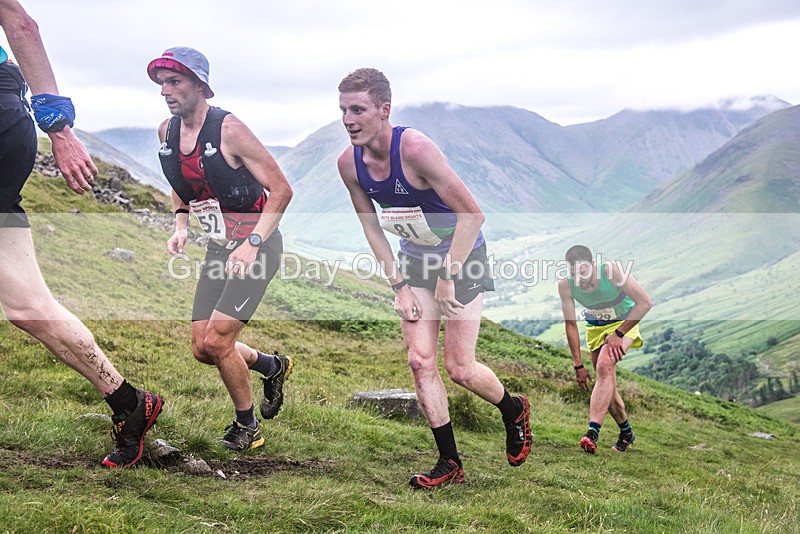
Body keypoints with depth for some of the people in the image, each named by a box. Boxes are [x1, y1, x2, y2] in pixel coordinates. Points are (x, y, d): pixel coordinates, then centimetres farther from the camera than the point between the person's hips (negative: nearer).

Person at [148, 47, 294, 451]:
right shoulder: (166, 132, 3)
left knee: (216, 340, -13)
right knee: (203, 349, 5)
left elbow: (281, 189, -15)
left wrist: (252, 243, -23)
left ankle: (247, 426, 10)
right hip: (218, 248, 7)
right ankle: (273, 366, 33)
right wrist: (180, 226, 4)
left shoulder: (228, 129, -18)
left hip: (257, 246, -7)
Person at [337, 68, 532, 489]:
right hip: (414, 258, 6)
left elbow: (472, 214, -27)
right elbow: (372, 227, 4)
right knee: (420, 361, -3)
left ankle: (514, 412, 28)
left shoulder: (414, 149, -30)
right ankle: (449, 462, 10)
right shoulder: (349, 163, -10)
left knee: (459, 368, -4)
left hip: (462, 255, -5)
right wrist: (399, 285, -2)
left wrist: (448, 277, -23)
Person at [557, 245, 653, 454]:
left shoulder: (611, 270, -31)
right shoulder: (565, 285, -22)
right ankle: (626, 432, 29)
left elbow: (644, 303, -28)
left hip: (624, 323, -4)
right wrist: (578, 365, -14)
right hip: (595, 327, 4)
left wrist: (618, 334, -28)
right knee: (606, 385, 5)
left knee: (605, 366, -28)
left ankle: (593, 432, -35)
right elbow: (570, 324, -13)